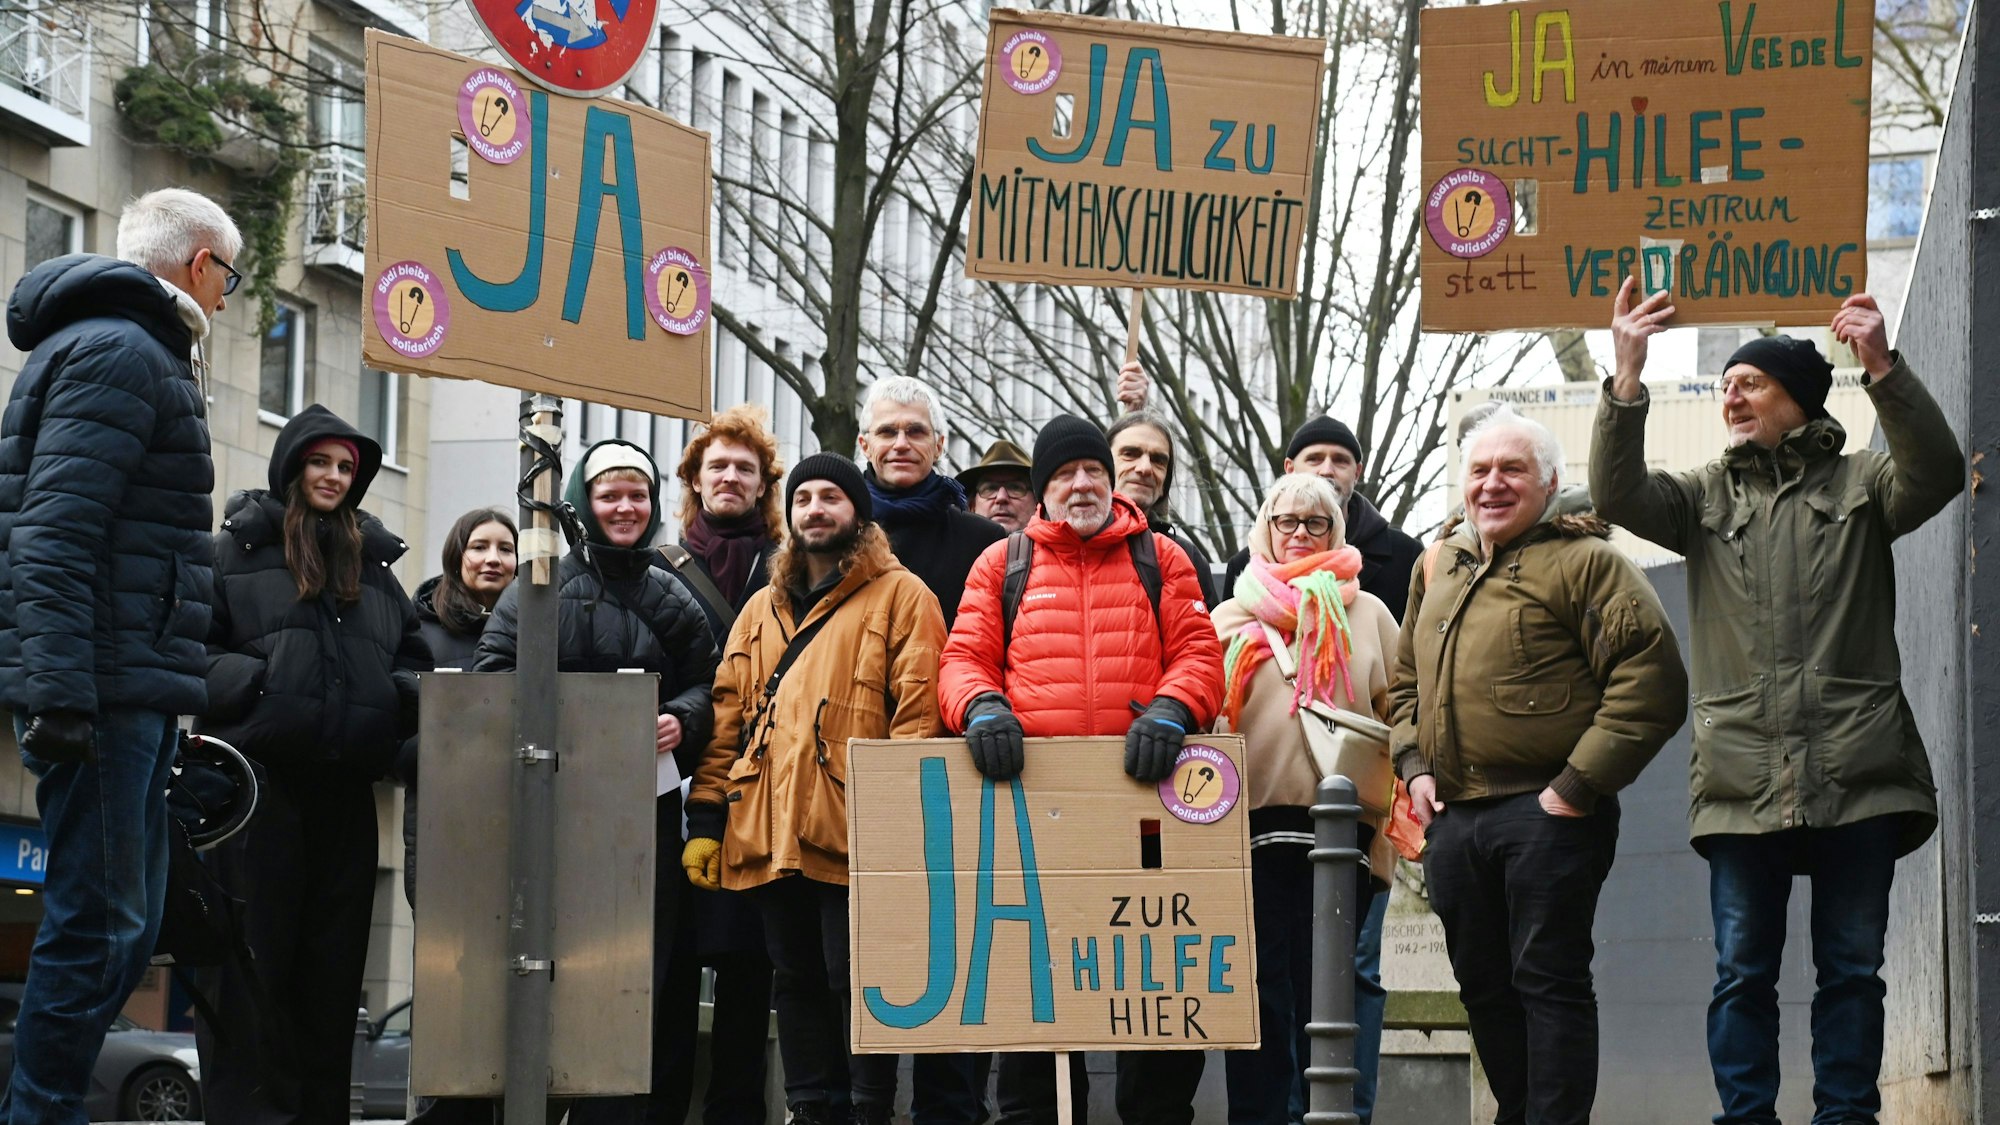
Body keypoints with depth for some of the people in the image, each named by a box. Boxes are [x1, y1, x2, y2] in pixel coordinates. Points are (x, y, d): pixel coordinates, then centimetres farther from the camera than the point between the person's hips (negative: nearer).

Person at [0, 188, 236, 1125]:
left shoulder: (123, 350, 23)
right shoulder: (122, 352, -11)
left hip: (127, 694, 11)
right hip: (103, 693, -11)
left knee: (122, 924, 14)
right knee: (99, 930, -9)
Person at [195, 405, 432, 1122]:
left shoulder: (373, 565, 20)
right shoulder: (236, 550, 5)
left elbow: (414, 661, 25)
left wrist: (399, 696, 4)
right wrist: (258, 683, -16)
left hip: (344, 790, 5)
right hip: (256, 779, -5)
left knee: (332, 962, 5)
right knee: (251, 959, -6)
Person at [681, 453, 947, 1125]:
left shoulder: (900, 596, 4)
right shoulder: (762, 609, 22)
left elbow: (918, 710, -5)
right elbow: (729, 719, 18)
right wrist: (706, 819, 9)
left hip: (852, 835, -6)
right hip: (768, 835, 6)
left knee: (854, 981, -4)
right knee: (797, 982, 10)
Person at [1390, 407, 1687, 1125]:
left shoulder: (1584, 563, -5)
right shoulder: (1436, 569, 17)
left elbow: (1651, 682, -14)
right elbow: (1405, 682, 27)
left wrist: (1577, 785, -16)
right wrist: (1415, 767, 10)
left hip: (1547, 814, -7)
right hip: (1451, 817, 7)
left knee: (1548, 979, -7)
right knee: (1483, 985, 12)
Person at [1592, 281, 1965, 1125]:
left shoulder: (1861, 484, 10)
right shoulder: (1706, 496, 15)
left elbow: (1938, 472, -9)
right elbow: (1618, 495, -1)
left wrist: (1884, 369, -22)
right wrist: (1627, 377, -13)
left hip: (1856, 772, -1)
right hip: (1743, 779, 2)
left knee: (1852, 967, 3)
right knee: (1743, 971, 2)